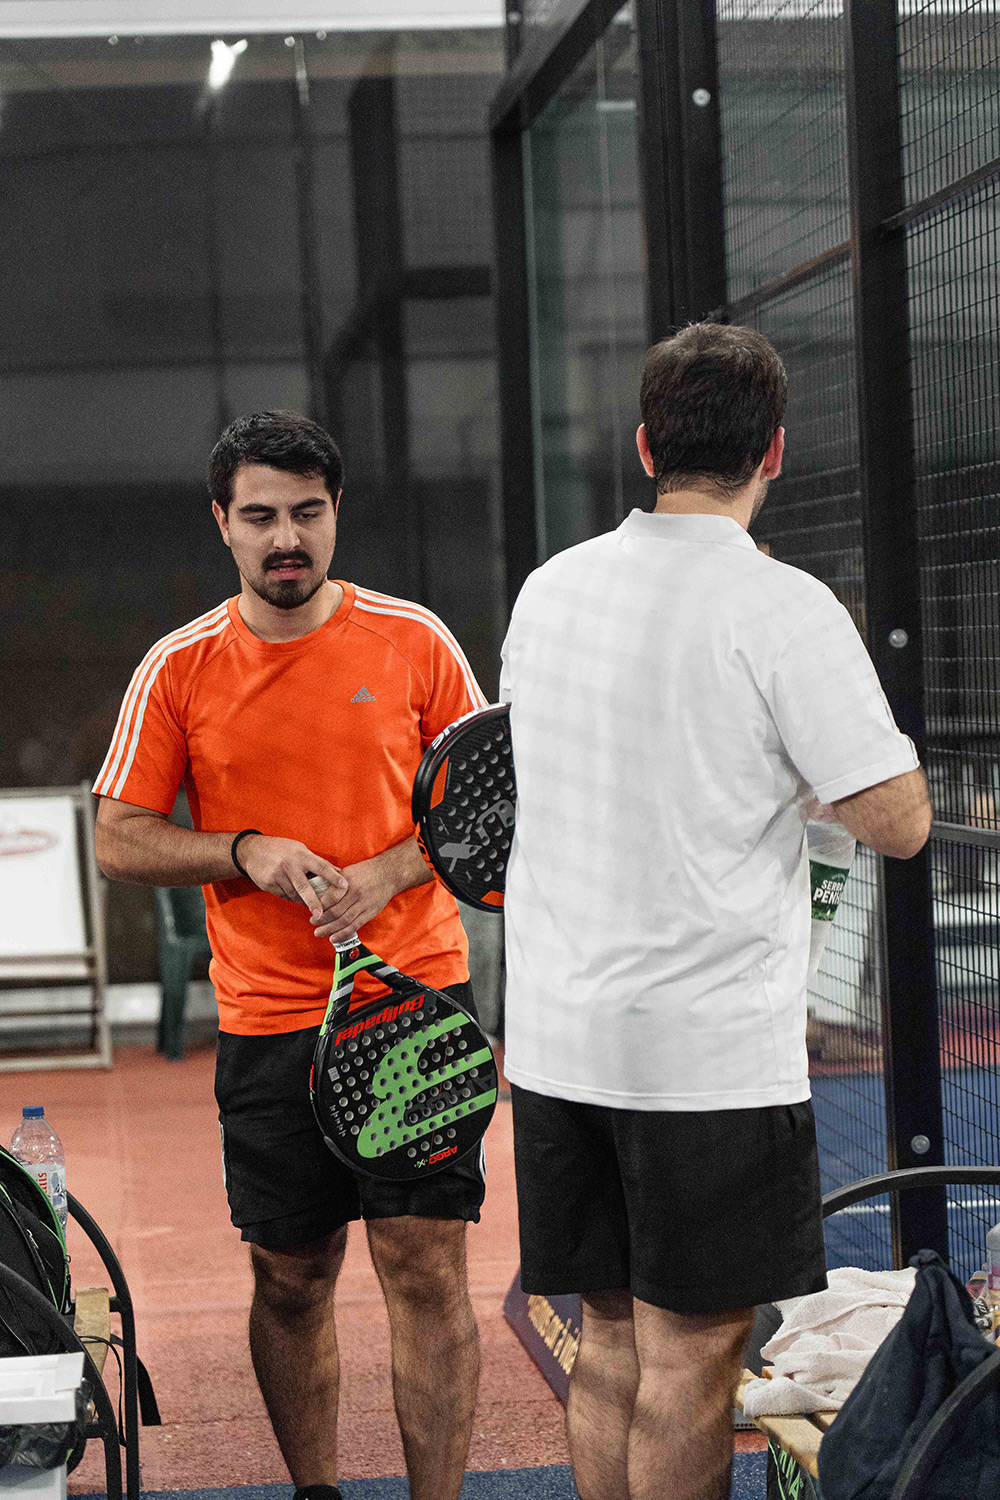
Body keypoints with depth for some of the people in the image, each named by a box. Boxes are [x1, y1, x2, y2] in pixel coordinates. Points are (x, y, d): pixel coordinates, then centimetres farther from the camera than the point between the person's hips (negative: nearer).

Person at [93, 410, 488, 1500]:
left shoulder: (413, 640, 1)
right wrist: (248, 854, -12)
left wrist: (390, 870, -11)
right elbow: (119, 840, 3)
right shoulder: (179, 667, 1)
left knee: (427, 1274, -4)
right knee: (291, 1281, 9)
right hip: (267, 1020, 1)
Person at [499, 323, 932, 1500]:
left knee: (611, 1338, 15)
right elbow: (898, 824, -13)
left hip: (556, 1035, 6)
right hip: (710, 1049, -6)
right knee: (688, 1358, 1)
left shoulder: (549, 589, 7)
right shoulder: (784, 609, -13)